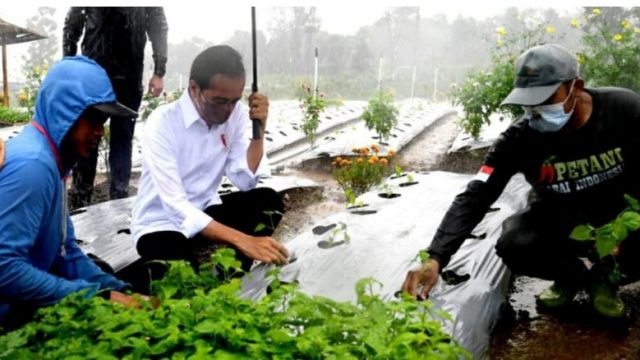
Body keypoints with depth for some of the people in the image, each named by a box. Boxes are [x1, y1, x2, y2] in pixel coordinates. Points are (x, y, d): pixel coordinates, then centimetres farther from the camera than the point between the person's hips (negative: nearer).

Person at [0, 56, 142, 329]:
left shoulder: (50, 160, 8)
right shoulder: (32, 164, -21)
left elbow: (66, 253, 10)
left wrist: (119, 290, -2)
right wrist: (96, 295, -21)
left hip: (26, 311, 8)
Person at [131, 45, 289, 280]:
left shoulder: (235, 112, -7)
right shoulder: (162, 123, -23)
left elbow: (245, 182, -9)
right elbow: (175, 206, -31)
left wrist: (259, 130, -22)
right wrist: (241, 240, -41)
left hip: (205, 212, 6)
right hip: (161, 224, -5)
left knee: (267, 201, -20)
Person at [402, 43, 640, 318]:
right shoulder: (519, 139, -22)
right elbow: (475, 196, -27)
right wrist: (435, 258, -40)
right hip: (561, 216, 1)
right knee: (514, 248, -29)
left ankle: (603, 274, 7)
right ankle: (573, 275, 5)